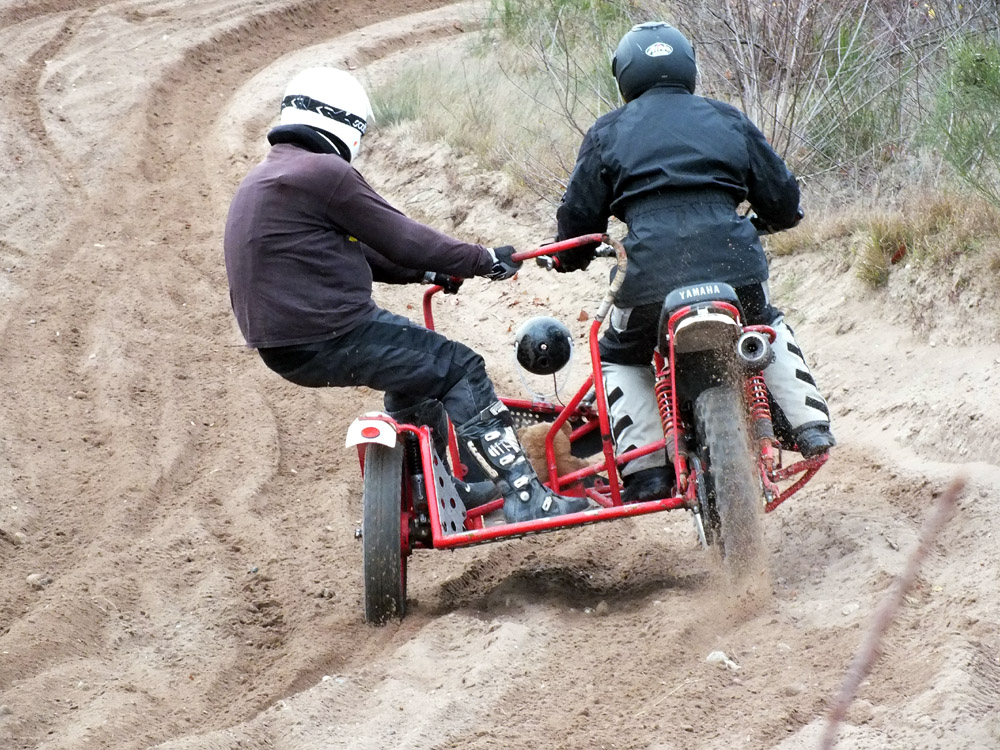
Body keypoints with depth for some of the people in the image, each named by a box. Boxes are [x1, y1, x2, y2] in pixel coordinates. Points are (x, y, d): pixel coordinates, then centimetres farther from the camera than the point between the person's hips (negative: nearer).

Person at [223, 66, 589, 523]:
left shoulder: (261, 180, 17)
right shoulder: (323, 173, -14)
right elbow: (400, 239, -11)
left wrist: (429, 271, 23)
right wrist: (483, 260, 1)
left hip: (281, 344, 10)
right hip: (330, 339, -10)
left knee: (419, 359, 31)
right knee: (460, 369, -3)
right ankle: (524, 499, -7)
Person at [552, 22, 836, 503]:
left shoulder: (607, 133, 13)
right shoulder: (728, 121, 19)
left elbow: (579, 215, 11)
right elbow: (783, 201, 22)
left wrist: (569, 259, 33)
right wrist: (755, 225, 44)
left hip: (652, 273, -2)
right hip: (735, 262, 2)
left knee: (620, 356, 24)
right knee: (768, 325, 34)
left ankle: (646, 467, 8)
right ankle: (809, 425, 18)